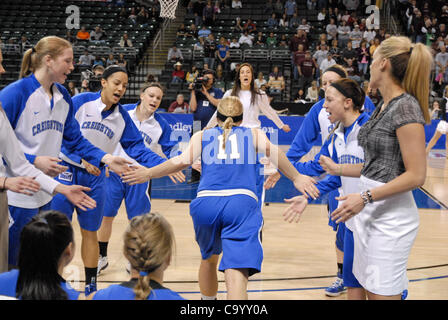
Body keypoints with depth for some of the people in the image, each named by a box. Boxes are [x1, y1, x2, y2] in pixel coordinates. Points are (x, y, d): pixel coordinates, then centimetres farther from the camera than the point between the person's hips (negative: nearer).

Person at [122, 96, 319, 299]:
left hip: (206, 202, 2)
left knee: (209, 258, 30)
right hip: (242, 202, -2)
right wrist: (296, 178, -1)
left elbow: (183, 161, 5)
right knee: (236, 271, -17)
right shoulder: (254, 134, 22)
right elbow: (273, 152, 1)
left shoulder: (202, 136, 22)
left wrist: (149, 174, 14)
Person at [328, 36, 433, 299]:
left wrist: (365, 198, -23)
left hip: (391, 216, -9)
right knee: (369, 289, 15)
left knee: (383, 293, -4)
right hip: (369, 213, 9)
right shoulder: (383, 107, 12)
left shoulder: (406, 108, -16)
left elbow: (416, 176, -19)